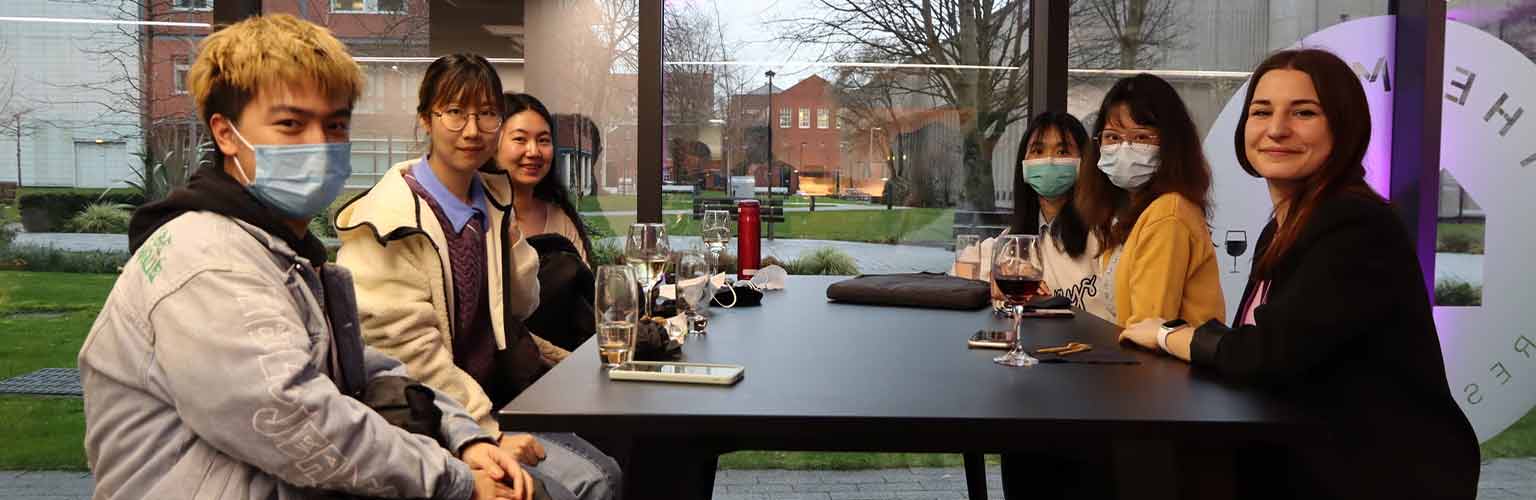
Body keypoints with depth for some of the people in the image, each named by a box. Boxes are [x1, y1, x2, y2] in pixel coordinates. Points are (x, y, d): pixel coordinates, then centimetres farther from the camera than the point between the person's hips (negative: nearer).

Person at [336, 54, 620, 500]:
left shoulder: (492, 203, 7)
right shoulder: (392, 222, -15)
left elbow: (520, 308, 13)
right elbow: (412, 354, -18)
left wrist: (510, 240, -3)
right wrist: (489, 435, -19)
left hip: (490, 401, 7)